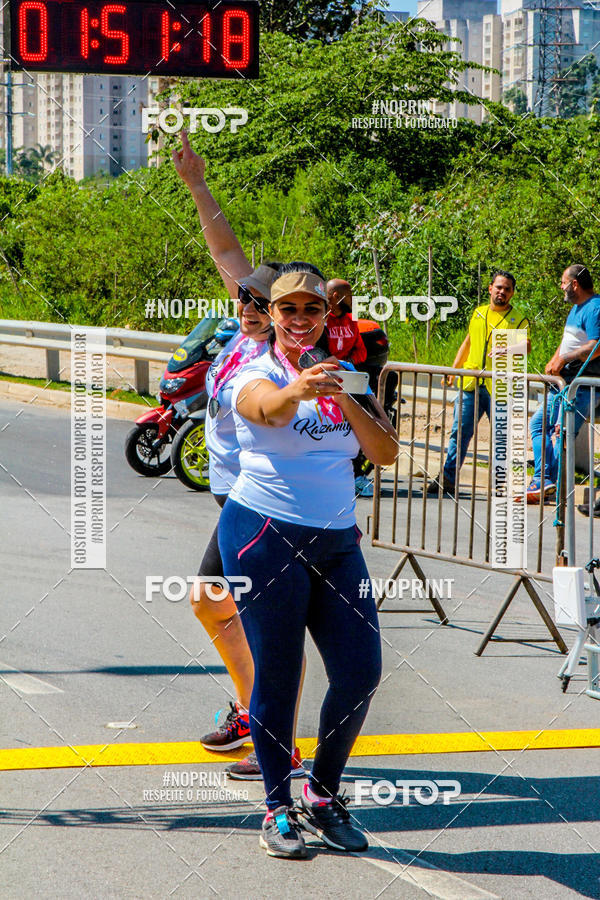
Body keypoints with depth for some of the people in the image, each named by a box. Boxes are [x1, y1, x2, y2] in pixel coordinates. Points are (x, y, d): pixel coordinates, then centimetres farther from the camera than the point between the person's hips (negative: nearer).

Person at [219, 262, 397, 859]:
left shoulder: (346, 375, 12)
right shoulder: (255, 375, -3)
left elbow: (385, 453, 2)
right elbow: (268, 408, -28)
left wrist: (344, 397, -12)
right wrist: (298, 390, -51)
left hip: (337, 541, 5)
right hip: (265, 536, -5)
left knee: (361, 672, 1)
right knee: (276, 675, -2)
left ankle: (323, 792, 19)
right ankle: (277, 809, 10)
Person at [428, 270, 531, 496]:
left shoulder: (518, 319, 2)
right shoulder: (478, 313, 17)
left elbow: (526, 345, -13)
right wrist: (453, 370, 22)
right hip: (471, 384, 4)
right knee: (460, 431, 1)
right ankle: (448, 477, 5)